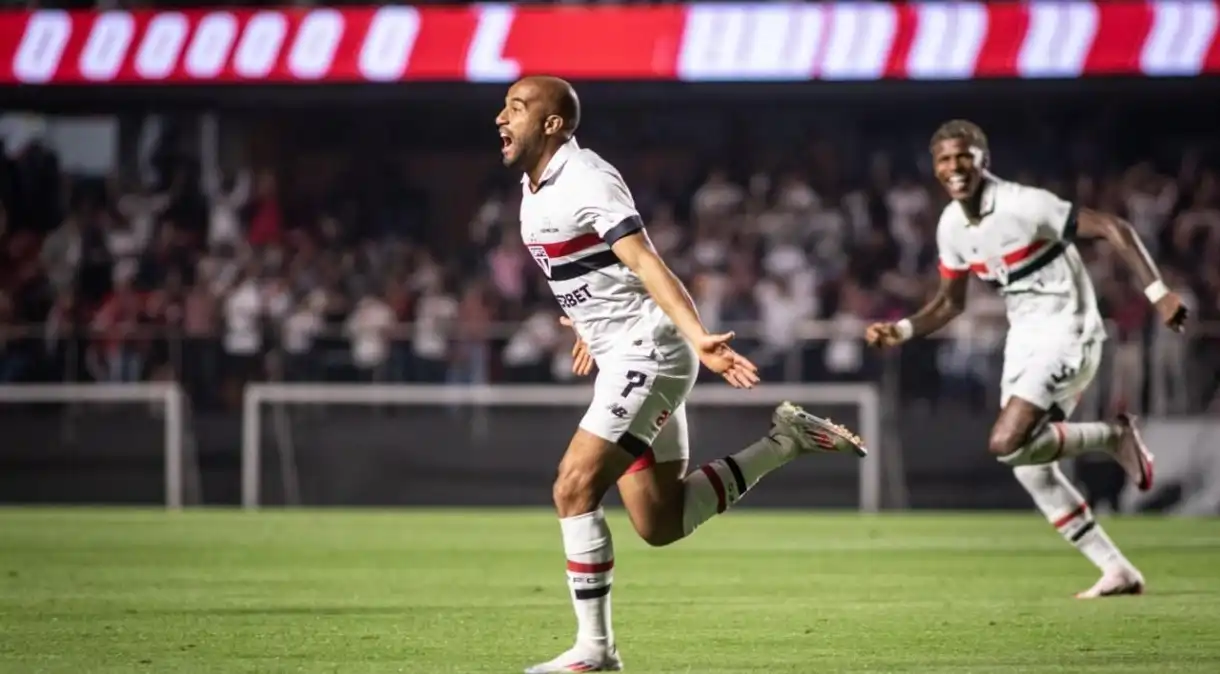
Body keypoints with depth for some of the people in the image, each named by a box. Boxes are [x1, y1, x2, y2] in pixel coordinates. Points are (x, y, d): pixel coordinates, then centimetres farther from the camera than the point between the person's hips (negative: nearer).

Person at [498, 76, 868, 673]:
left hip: (648, 353, -10)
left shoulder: (585, 180, -16)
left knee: (574, 487, -15)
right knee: (661, 524, 8)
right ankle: (782, 442, 18)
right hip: (622, 360, 10)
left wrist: (698, 338, -37)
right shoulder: (533, 187, 12)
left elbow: (646, 263, -26)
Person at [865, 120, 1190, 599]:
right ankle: (1118, 571, 13)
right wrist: (901, 332, 1)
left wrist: (1157, 292, -26)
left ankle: (1114, 435, -3)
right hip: (1024, 339, 8)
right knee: (1030, 469, 5)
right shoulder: (951, 226, 4)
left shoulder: (1024, 205, -19)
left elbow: (1115, 230, -18)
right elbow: (950, 303, 17)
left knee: (1007, 444, -24)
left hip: (1066, 333, -8)